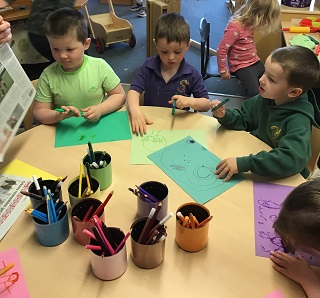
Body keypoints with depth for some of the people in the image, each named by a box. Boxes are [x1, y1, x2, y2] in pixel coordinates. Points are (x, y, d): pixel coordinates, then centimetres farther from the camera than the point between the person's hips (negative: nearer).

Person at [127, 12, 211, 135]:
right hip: (149, 123, 1)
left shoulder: (191, 74, -5)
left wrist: (190, 101, -22)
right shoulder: (148, 66, -1)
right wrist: (135, 111, -31)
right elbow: (134, 90, -9)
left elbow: (206, 104, 0)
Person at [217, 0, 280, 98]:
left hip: (255, 62, 9)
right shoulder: (235, 27, -24)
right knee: (256, 92, -25)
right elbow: (221, 50, -20)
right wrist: (223, 70, -14)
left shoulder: (250, 22, 1)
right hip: (241, 66, -9)